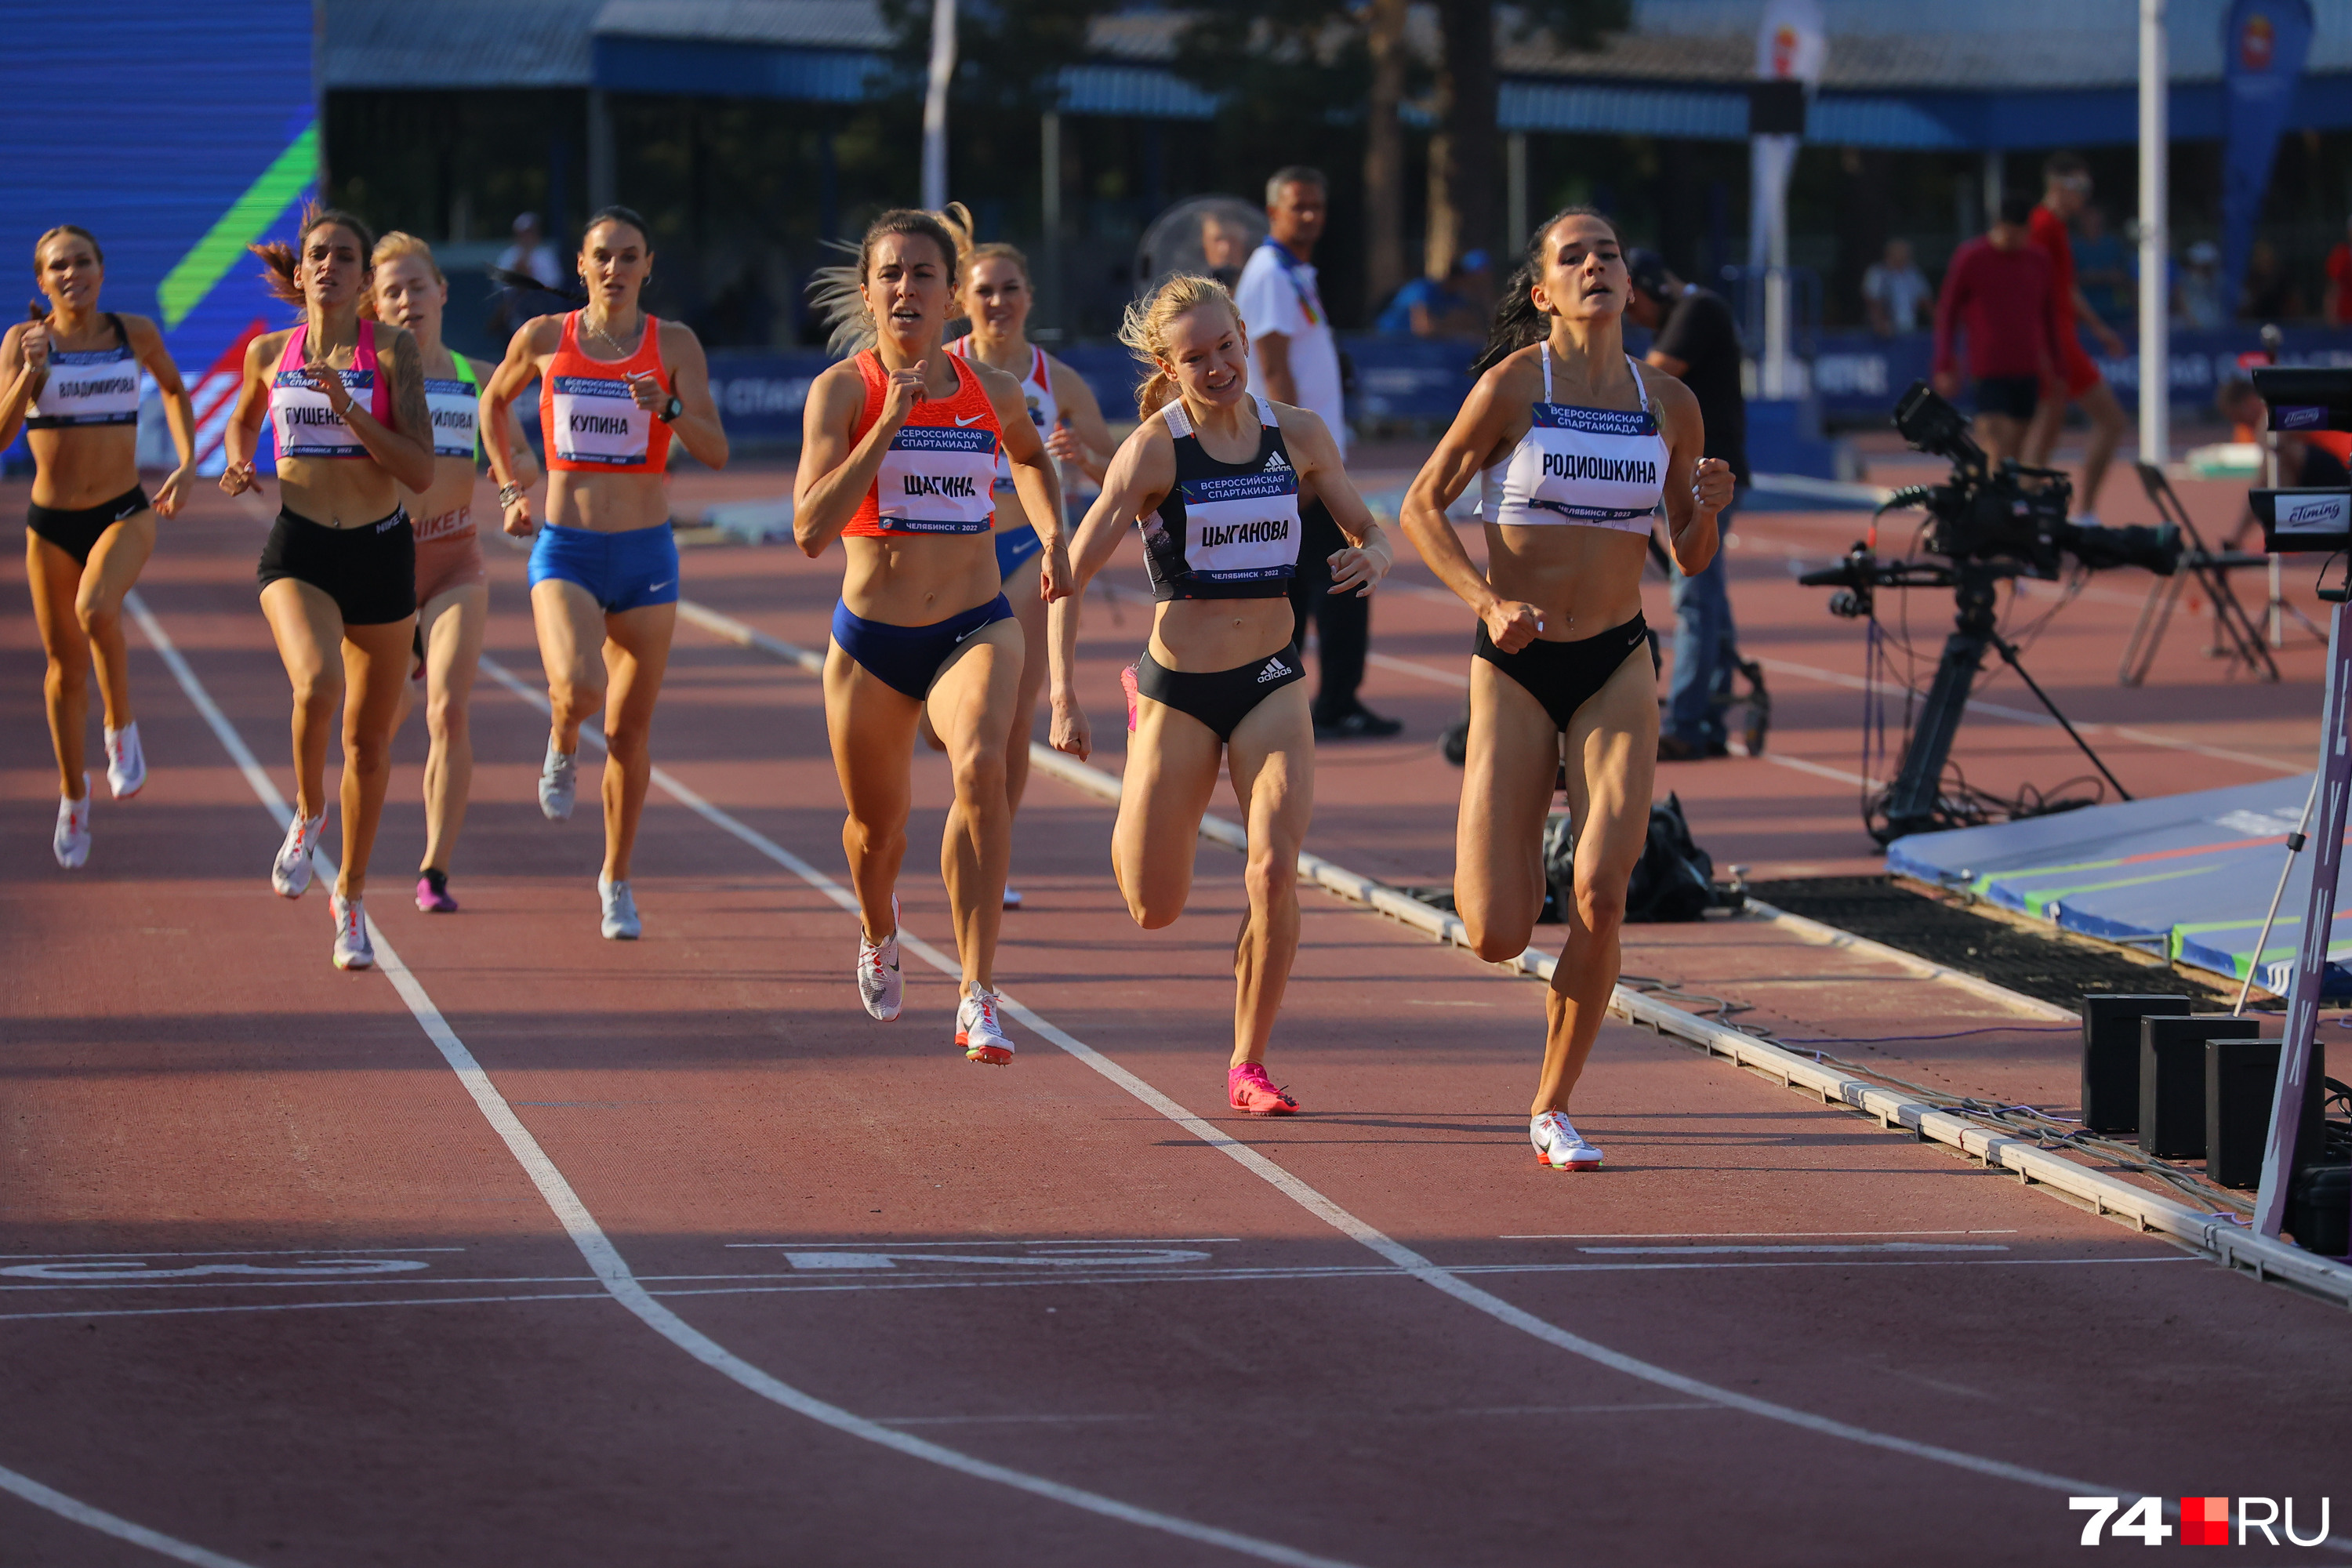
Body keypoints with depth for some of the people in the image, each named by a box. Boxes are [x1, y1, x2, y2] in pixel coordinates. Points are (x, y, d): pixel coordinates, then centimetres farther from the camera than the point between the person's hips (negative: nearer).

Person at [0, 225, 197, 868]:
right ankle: (73, 795, 30)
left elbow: (174, 389, 19)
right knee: (66, 668, 9)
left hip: (124, 514, -1)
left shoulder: (136, 334, -1)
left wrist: (187, 463, 7)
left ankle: (123, 727, -8)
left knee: (96, 607, -32)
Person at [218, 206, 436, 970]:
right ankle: (308, 812, -2)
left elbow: (421, 471, -9)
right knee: (318, 684, -31)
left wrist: (348, 409, -18)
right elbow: (242, 421, 27)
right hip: (299, 551, 0)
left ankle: (351, 896, 28)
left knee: (369, 741, 9)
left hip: (380, 551, 0)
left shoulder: (393, 350, -3)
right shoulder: (269, 353, 5)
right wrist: (238, 462, 5)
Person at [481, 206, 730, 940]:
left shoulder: (674, 344, -1)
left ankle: (616, 880, 24)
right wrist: (509, 489, 11)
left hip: (645, 552, 1)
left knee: (630, 728, 7)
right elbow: (494, 402, 20)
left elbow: (716, 453, -6)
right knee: (577, 689, -26)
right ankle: (562, 743, 12)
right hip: (565, 548, -1)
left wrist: (668, 410, -23)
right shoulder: (545, 338, 0)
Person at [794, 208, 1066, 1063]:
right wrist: (888, 426, -26)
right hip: (871, 639, 0)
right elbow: (811, 528, -22)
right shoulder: (842, 390, -9)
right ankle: (878, 935, 54)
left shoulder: (994, 391, 0)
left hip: (975, 629, 0)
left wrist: (1053, 536, 9)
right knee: (876, 826, 16)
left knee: (981, 768, -30)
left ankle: (978, 996, -29)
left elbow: (1031, 457, 26)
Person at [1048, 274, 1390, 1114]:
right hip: (1179, 688, -1)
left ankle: (1248, 1062, 0)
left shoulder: (1300, 435, -1)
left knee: (1275, 871, -18)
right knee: (1154, 909, 7)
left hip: (1272, 683, 1)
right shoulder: (1154, 448, -11)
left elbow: (1367, 529, 12)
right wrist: (1064, 695, -20)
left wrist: (1373, 558, -13)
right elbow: (1070, 573, -11)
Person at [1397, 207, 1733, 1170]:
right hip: (1515, 667, -2)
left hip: (1617, 667, 2)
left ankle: (1553, 1109, 3)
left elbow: (1690, 558, 13)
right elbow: (1422, 505, -3)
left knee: (1600, 895, -16)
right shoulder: (1515, 383, -7)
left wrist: (1708, 508, -10)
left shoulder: (1668, 403, 4)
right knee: (1498, 937, -5)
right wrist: (1488, 602, -17)